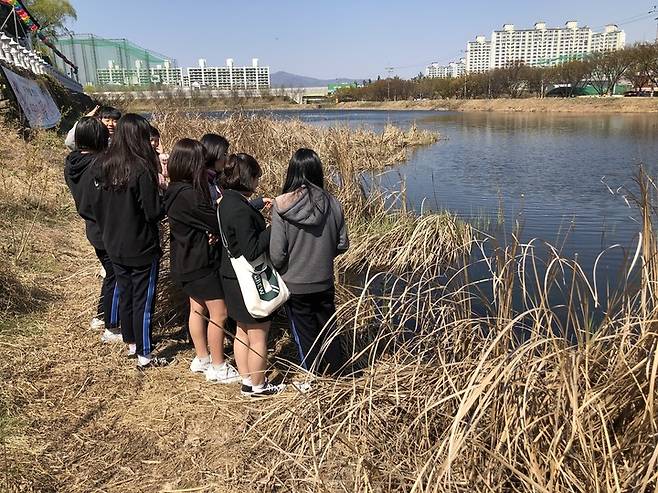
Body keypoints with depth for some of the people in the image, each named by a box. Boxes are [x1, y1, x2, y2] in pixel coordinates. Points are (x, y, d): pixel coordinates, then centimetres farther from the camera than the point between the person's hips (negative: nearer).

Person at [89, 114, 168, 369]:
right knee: (143, 300, 5)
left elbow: (96, 205, 8)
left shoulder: (102, 166, -1)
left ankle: (131, 343, 37)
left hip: (114, 245, 7)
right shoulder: (141, 169, -22)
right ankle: (144, 355, 16)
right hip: (141, 248, -6)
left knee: (125, 294, 20)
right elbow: (153, 212, -21)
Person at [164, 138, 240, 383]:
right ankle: (218, 367, 13)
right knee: (219, 312, 1)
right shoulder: (188, 194, -26)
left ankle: (202, 359, 33)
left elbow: (204, 221, 4)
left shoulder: (175, 190, 4)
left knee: (198, 308, 19)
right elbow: (216, 223, -21)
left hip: (187, 260, 10)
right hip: (200, 262, -10)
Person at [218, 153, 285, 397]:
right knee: (258, 336, 8)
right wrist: (273, 228, -19)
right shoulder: (241, 210, -26)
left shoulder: (228, 201, 3)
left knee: (243, 332, 21)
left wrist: (258, 204, 16)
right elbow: (252, 251, -26)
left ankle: (247, 381, 35)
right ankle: (258, 386, 24)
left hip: (233, 278, 10)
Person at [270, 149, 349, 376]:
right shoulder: (332, 203, -10)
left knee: (305, 335, 15)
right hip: (325, 282, 3)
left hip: (295, 285, -3)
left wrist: (280, 271, 4)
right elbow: (342, 245, -1)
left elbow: (277, 253, -17)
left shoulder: (281, 206, -19)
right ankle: (335, 375, 36)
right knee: (328, 330, 22)